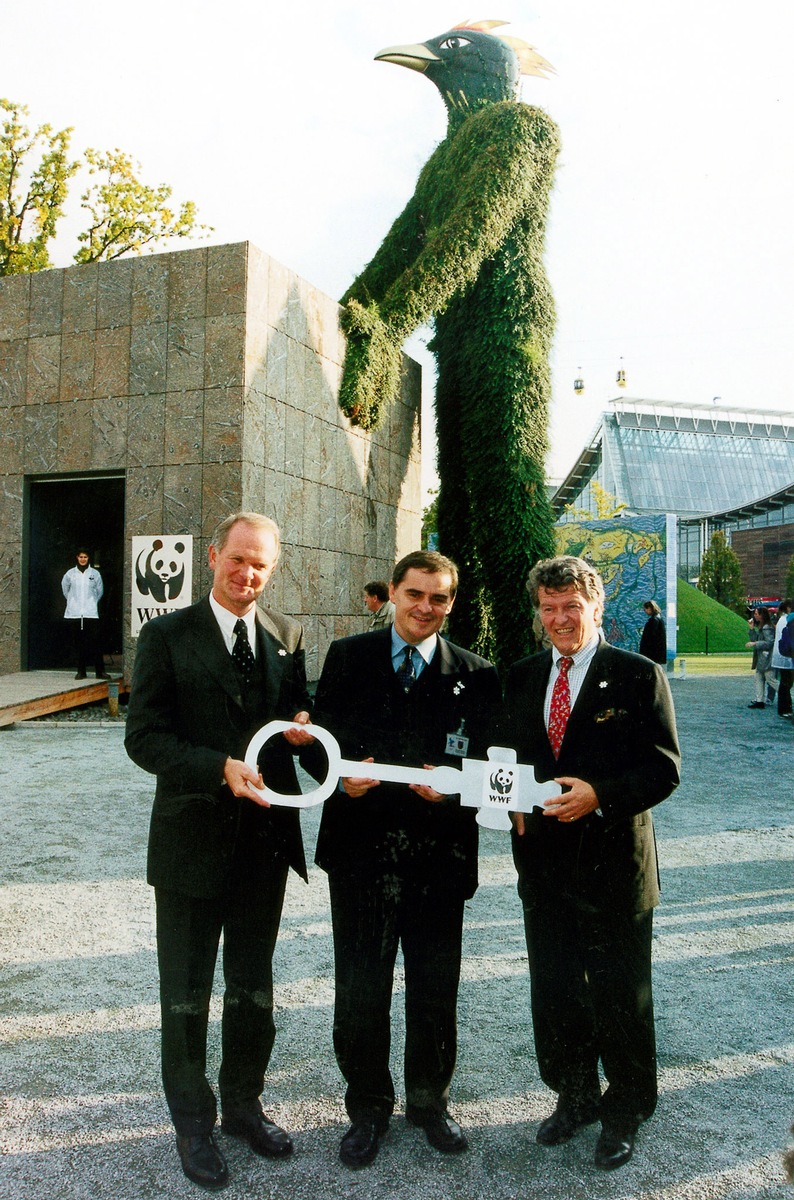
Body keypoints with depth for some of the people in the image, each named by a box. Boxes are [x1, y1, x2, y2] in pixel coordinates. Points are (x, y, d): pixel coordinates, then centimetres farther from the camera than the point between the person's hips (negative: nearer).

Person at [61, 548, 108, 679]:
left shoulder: (95, 573, 3)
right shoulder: (70, 573, 5)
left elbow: (100, 591, 15)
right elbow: (65, 588, 20)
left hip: (91, 613, -1)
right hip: (74, 613, 1)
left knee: (95, 641, -6)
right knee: (78, 643, 4)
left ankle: (100, 671, -4)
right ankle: (81, 671, 11)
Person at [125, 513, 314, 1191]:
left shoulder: (288, 636, 3)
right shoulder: (167, 636, -7)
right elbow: (144, 737, -13)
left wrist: (301, 728, -11)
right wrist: (221, 768, -27)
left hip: (266, 837, 3)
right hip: (192, 838, -3)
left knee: (253, 988, 20)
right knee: (187, 995, 14)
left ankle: (244, 1104, 43)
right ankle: (193, 1123, 36)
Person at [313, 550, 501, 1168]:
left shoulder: (475, 675, 1)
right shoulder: (347, 657, 2)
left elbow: (486, 763, 1)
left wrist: (451, 785, -18)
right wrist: (343, 775, -16)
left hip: (439, 855, 0)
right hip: (361, 847, 0)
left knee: (436, 993, 15)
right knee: (359, 991, 13)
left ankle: (430, 1100, 39)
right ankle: (368, 1107, 35)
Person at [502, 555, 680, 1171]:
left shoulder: (639, 676, -8)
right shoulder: (521, 677, 7)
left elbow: (664, 768, -12)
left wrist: (599, 795, -26)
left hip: (615, 862, -4)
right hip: (544, 861, 5)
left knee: (619, 997, 11)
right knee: (553, 993, 17)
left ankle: (625, 1110, 34)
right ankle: (574, 1097, 40)